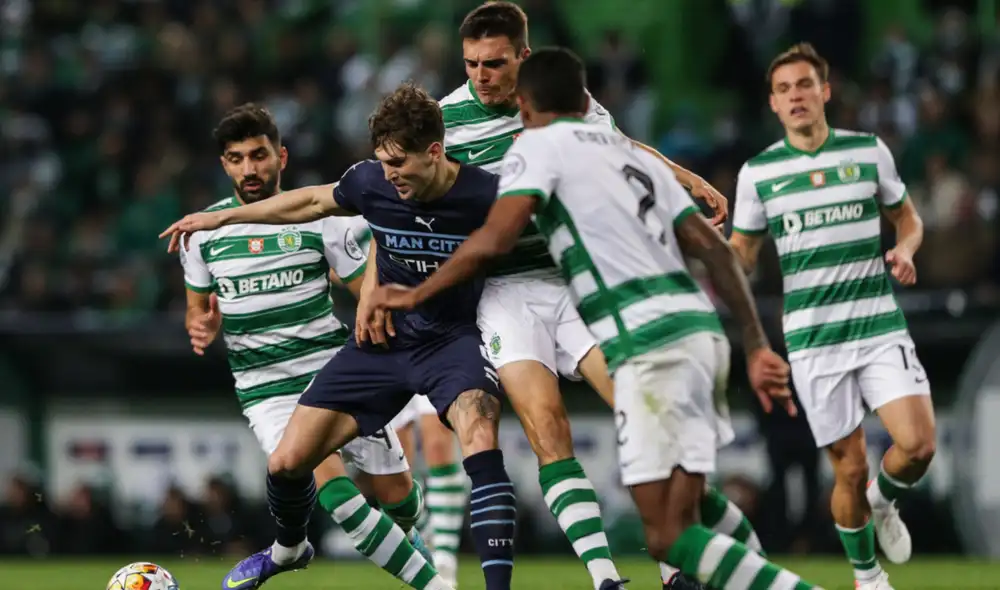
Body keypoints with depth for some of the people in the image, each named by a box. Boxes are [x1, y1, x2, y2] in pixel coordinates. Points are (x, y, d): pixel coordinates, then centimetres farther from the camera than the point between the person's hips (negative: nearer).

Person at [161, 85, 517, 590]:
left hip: (453, 337, -3)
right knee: (285, 464, 2)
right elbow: (312, 202, 8)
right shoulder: (372, 182, -14)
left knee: (479, 436, -35)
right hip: (385, 338, 4)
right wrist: (221, 218, 13)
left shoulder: (485, 198, -23)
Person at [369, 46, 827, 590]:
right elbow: (716, 250, 18)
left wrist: (414, 295, 4)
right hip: (699, 328, 8)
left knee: (669, 538, -11)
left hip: (651, 344, -8)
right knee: (678, 527, 9)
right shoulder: (631, 152, 24)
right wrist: (756, 347, 17)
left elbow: (495, 240, -9)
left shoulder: (539, 144, 5)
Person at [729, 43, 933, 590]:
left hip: (880, 326, 1)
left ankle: (884, 503, 18)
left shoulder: (869, 151, 3)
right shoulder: (758, 172, 2)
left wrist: (904, 250, -6)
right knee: (850, 469, -1)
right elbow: (742, 252, 12)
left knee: (917, 445, -17)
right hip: (812, 338, 0)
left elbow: (907, 217, 16)